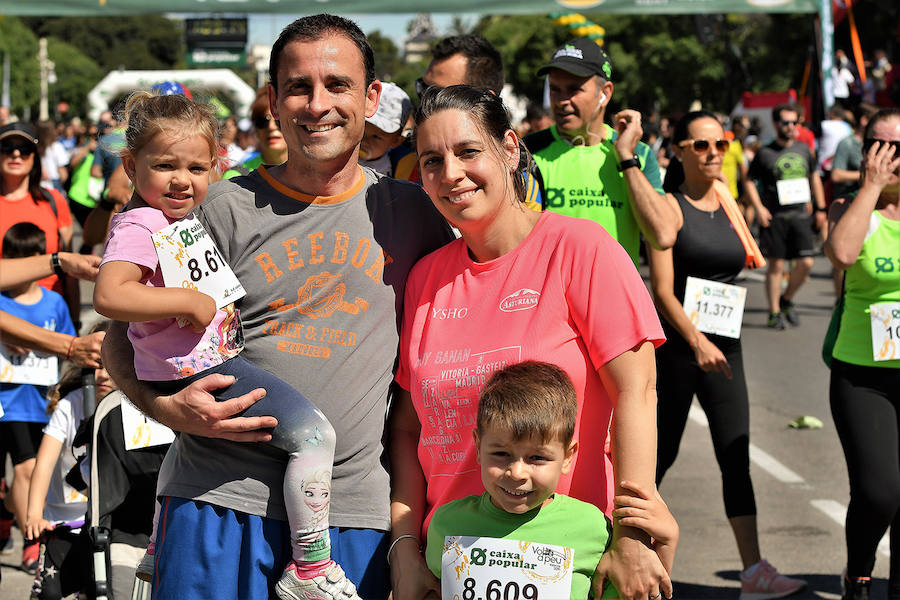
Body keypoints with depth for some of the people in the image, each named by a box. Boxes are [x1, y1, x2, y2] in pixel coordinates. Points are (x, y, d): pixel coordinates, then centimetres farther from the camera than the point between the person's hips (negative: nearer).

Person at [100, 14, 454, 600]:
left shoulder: (412, 212, 6)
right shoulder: (229, 208, 1)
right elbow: (125, 338, 5)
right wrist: (169, 409, -12)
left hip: (354, 507, 2)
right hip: (223, 494, -1)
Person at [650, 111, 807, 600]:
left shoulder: (726, 201, 9)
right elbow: (662, 290, -15)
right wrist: (696, 341, -24)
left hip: (724, 346, 5)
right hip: (675, 344, -5)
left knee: (736, 459, -1)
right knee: (661, 453, 5)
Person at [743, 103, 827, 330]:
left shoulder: (803, 149, 11)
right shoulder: (765, 153, -1)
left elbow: (814, 177, 21)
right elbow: (749, 182, 3)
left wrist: (820, 208, 16)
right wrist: (759, 208, -9)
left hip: (800, 215, 3)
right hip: (775, 217, -3)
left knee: (805, 263, -5)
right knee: (776, 265, -1)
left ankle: (787, 299, 19)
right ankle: (774, 313, 9)